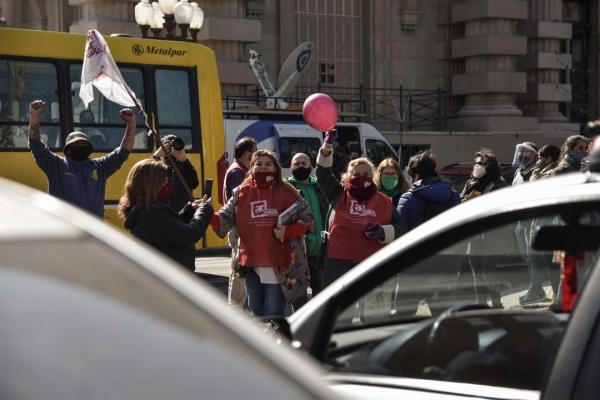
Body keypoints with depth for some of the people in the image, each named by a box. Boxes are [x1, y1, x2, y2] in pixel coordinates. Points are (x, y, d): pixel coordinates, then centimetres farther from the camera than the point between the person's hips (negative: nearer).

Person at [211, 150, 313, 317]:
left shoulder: (286, 192, -1)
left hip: (278, 266, -4)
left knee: (274, 315, -5)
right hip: (251, 264, 4)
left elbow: (306, 218, 2)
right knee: (256, 312, 17)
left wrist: (288, 231, -14)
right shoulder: (241, 193, 7)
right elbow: (226, 217, 3)